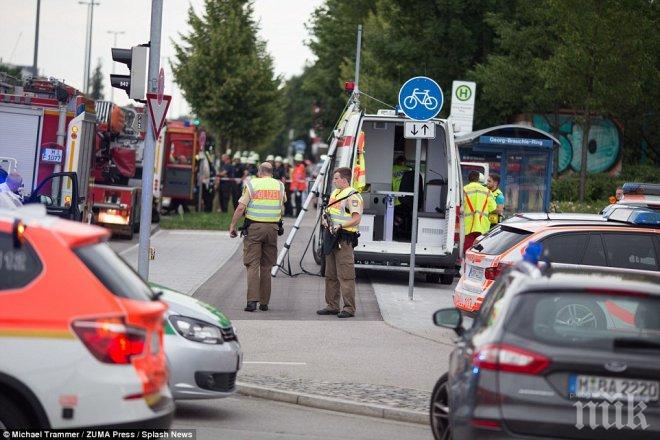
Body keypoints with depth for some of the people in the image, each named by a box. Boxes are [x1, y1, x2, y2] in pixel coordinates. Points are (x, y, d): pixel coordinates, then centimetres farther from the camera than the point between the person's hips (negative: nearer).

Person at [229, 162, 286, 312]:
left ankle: (252, 300, -16)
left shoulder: (252, 184, -3)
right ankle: (264, 302, 11)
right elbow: (282, 207, 19)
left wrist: (232, 225, -1)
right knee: (266, 266, 10)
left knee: (252, 265, -4)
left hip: (254, 227, -3)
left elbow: (241, 207, -8)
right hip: (272, 228, 3)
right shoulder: (279, 186, 9)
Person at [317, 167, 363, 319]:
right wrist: (325, 218, 7)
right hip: (331, 237, 10)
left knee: (345, 275, -10)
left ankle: (349, 308, -8)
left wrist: (340, 225, -27)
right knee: (331, 275, 14)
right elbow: (329, 212, 29)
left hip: (344, 239, -10)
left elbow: (356, 218, -19)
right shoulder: (335, 193, 18)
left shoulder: (352, 196, -11)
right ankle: (332, 306, 21)